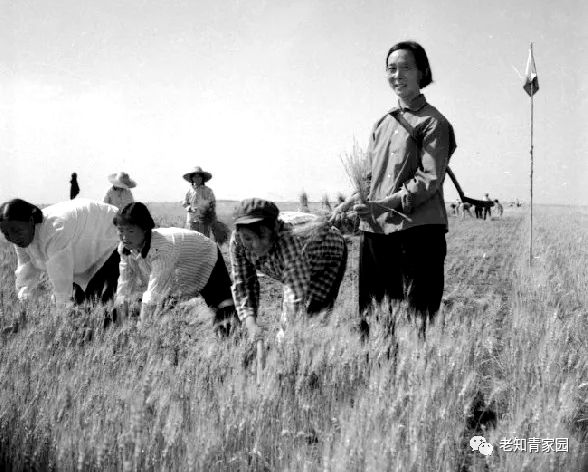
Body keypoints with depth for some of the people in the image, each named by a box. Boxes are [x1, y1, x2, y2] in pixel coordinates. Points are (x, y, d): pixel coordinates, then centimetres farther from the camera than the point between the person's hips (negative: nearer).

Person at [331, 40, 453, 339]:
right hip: (376, 228, 6)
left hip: (418, 228, -6)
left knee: (420, 318, -7)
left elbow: (429, 180, -11)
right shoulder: (383, 123, 19)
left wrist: (384, 204, -20)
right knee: (370, 317, 6)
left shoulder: (432, 122, -1)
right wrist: (354, 201, 4)